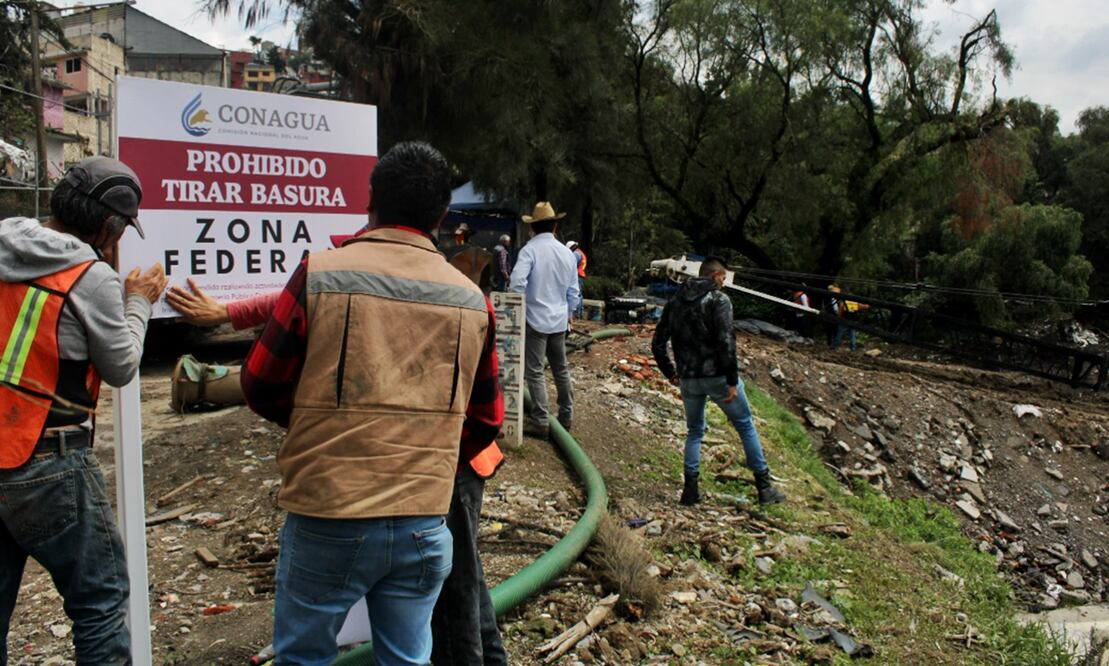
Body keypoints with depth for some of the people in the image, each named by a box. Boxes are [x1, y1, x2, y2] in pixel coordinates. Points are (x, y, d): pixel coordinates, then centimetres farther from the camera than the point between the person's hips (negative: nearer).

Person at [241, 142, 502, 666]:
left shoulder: (320, 274, -9)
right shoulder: (472, 300, 1)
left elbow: (261, 386, -1)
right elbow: (484, 420, 9)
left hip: (326, 518, -2)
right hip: (425, 525, 3)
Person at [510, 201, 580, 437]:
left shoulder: (530, 249, -12)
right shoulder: (567, 253, 5)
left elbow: (517, 284, -22)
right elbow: (573, 292, 11)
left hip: (536, 319, -6)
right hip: (559, 321, 6)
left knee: (534, 372, -1)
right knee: (561, 369, 17)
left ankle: (541, 422, -1)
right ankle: (566, 416, 26)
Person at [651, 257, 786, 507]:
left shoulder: (675, 302, 10)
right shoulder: (718, 300, -8)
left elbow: (657, 344, 9)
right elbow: (726, 342, -19)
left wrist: (670, 373, 19)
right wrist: (732, 381, -16)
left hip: (688, 380, 5)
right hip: (717, 376, -5)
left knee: (694, 431, 20)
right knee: (746, 426, 10)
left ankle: (691, 489, 12)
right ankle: (764, 488, 13)